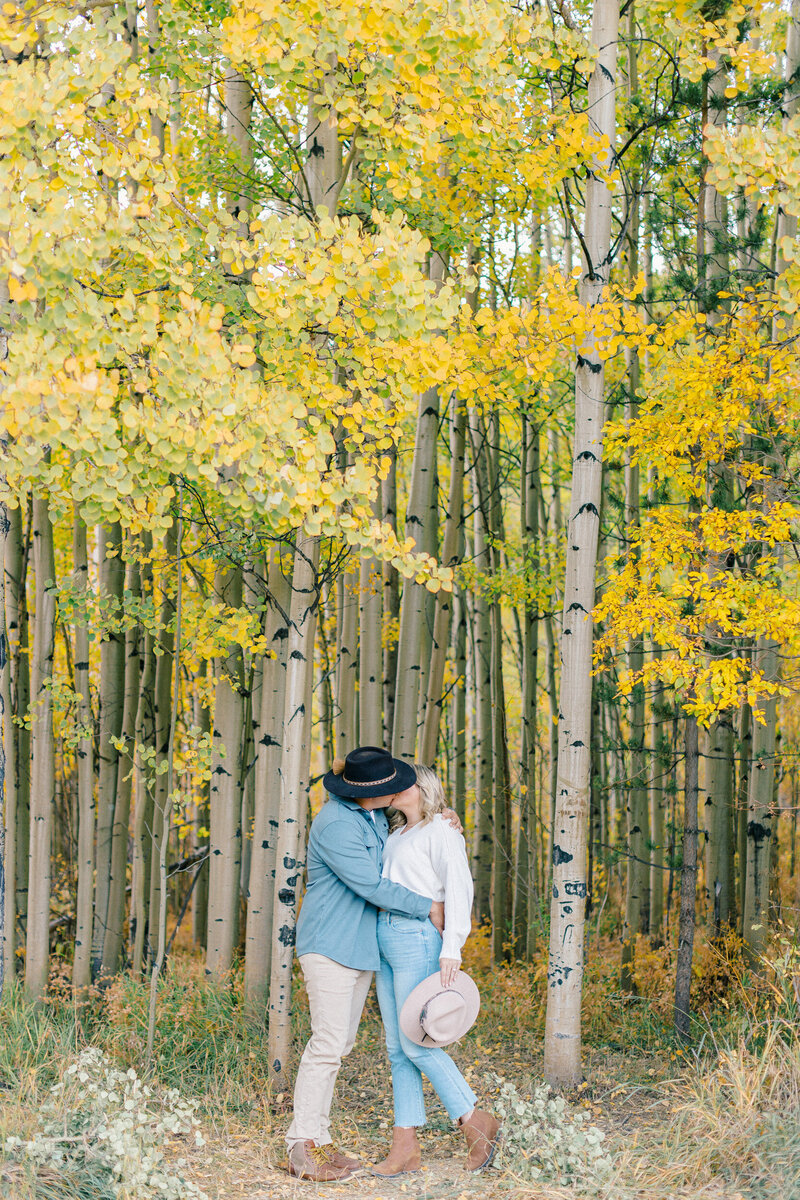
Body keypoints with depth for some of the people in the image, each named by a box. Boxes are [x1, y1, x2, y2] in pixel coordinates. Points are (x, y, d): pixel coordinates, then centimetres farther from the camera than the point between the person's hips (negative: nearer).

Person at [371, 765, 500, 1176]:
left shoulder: (441, 833, -5)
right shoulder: (396, 837, 21)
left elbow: (458, 888, -14)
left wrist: (452, 948, -23)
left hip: (417, 939, -9)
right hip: (387, 941, 9)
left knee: (415, 1045, -10)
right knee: (398, 1047, 4)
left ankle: (477, 1122, 2)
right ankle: (405, 1146, 5)